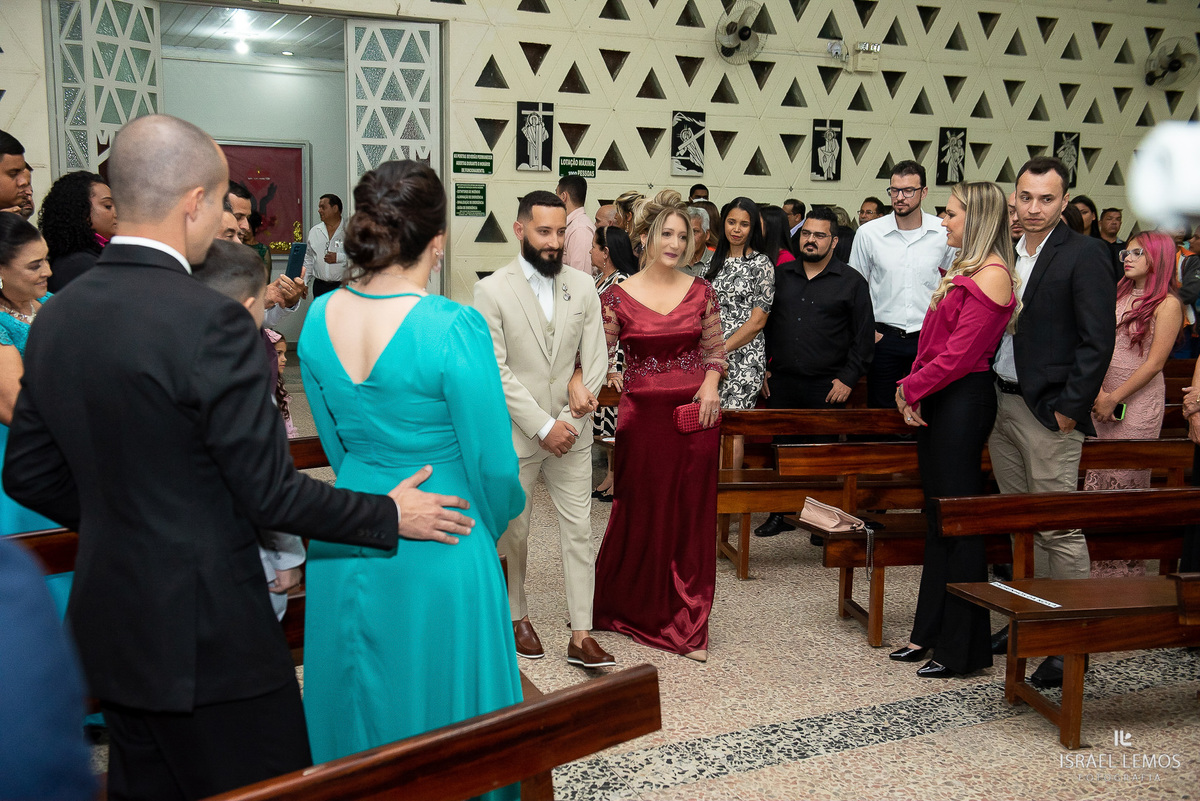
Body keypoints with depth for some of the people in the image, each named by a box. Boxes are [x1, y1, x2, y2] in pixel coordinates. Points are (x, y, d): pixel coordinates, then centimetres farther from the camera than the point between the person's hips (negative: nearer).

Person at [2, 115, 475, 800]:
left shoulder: (56, 316, 2)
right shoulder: (210, 321, -22)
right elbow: (269, 491, -20)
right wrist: (391, 516, -7)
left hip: (108, 622, 8)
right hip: (204, 635, -8)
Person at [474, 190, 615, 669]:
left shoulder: (582, 287, 4)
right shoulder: (492, 291, -8)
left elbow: (595, 358, 4)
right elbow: (497, 373, -13)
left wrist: (572, 418, -8)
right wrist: (542, 427, -16)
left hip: (570, 431, 3)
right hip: (515, 433, -3)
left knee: (578, 532, 4)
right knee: (512, 534, 10)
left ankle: (581, 636, 11)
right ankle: (517, 617, 30)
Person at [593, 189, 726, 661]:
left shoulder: (701, 291, 4)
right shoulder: (619, 297, -3)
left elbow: (715, 348, 12)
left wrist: (710, 383, -5)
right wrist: (613, 380, -12)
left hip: (695, 412, 2)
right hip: (643, 414, -2)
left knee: (692, 516, 6)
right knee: (640, 512, 6)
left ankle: (686, 625, 18)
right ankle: (631, 608, 29)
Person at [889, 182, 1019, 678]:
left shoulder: (990, 275, -14)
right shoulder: (966, 271, 16)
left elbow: (960, 355, -19)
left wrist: (911, 387, -9)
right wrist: (914, 389, 3)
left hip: (964, 400, -10)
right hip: (938, 400, 10)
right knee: (938, 520, 14)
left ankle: (962, 648, 8)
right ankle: (931, 633, 25)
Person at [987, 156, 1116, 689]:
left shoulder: (1084, 255, -9)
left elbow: (1098, 340, -13)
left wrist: (1070, 407, -16)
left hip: (1048, 411, -7)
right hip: (999, 405, 7)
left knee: (1060, 528, -3)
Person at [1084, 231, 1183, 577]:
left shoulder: (1167, 304, -7)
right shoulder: (1119, 294, 12)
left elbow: (1154, 364, -10)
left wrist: (1114, 399, -10)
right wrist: (1098, 392, -5)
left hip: (1138, 402, -6)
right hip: (1102, 399, 6)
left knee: (1127, 486, -1)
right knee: (1096, 483, 6)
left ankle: (1127, 569, 10)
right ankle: (1099, 567, 14)